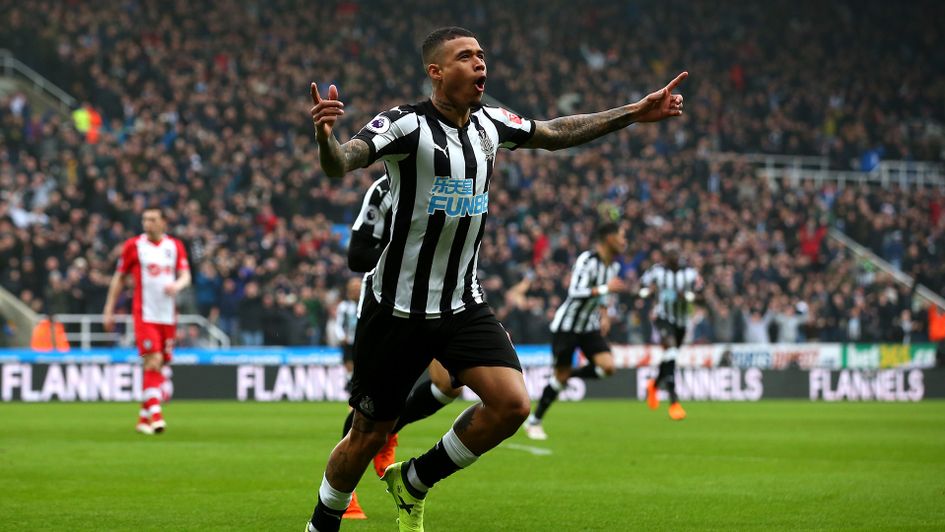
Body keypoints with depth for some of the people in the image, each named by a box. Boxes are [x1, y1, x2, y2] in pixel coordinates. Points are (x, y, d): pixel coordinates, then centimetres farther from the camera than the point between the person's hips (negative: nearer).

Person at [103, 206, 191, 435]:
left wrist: (177, 285, -20)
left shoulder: (175, 246, 10)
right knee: (153, 361, -18)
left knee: (159, 366, 6)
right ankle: (155, 414, -23)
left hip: (168, 316, 4)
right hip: (144, 314, -4)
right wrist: (109, 311, 5)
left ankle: (144, 417, 17)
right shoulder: (133, 245, 2)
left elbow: (186, 276, 5)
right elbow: (119, 278, 7)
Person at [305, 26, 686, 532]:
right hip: (398, 308, -5)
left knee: (511, 403, -14)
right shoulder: (407, 124, -17)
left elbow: (557, 132, 20)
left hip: (462, 302, 6)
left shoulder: (490, 122, 4)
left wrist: (637, 111, 17)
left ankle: (413, 482, 9)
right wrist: (325, 137, -55)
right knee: (369, 436, 2)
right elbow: (340, 164, -31)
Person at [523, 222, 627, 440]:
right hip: (567, 326, -7)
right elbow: (575, 292, -30)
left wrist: (604, 315, 9)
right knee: (561, 375, -3)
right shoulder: (587, 260, -21)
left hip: (589, 327, 7)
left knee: (607, 366, -15)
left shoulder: (614, 265, 6)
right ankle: (534, 421, 15)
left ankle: (566, 375, 10)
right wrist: (606, 288, -31)